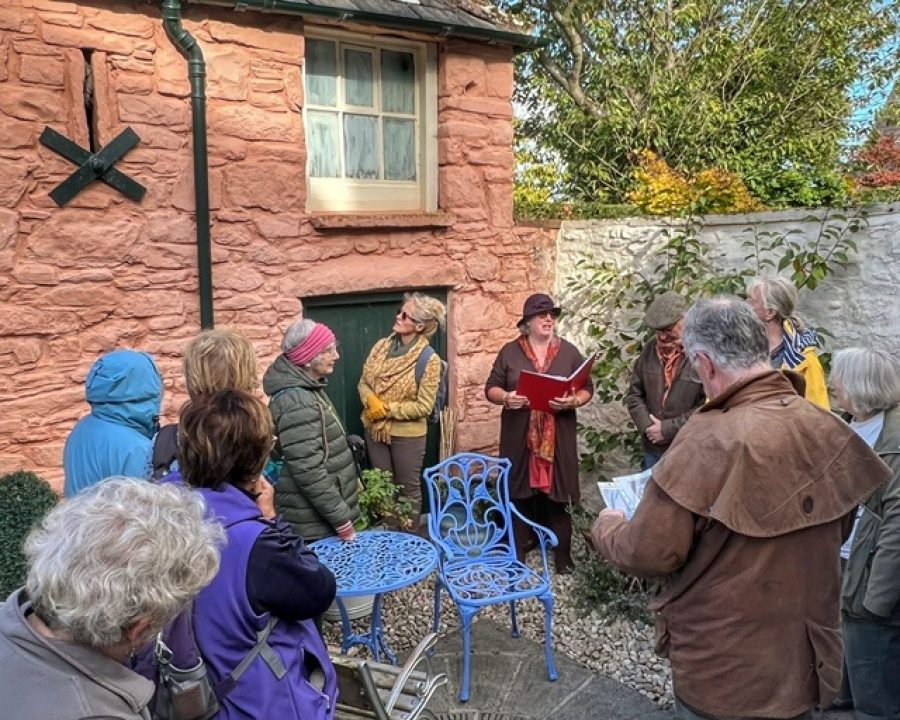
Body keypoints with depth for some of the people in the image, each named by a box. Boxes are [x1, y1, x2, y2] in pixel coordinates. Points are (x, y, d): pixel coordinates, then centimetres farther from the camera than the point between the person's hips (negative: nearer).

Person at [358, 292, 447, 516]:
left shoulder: (429, 360, -16)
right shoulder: (381, 346, -1)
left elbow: (424, 406, -18)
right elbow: (363, 382, 3)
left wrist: (387, 410, -19)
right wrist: (371, 401, -18)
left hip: (408, 435, -5)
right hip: (375, 429, 5)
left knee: (409, 489, 13)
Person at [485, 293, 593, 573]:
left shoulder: (569, 351, 6)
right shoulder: (509, 351, 4)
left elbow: (588, 388, 6)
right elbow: (491, 388, 5)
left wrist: (573, 401, -15)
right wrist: (505, 397, -17)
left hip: (558, 439, 0)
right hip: (519, 437, 0)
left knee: (556, 495, 3)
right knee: (520, 493, 5)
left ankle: (562, 554, 16)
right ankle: (518, 551, 20)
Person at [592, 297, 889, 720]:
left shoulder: (711, 440, -26)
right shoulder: (829, 431, -5)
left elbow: (648, 555, -21)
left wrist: (607, 526, -1)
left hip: (725, 673, -5)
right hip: (807, 662, 6)